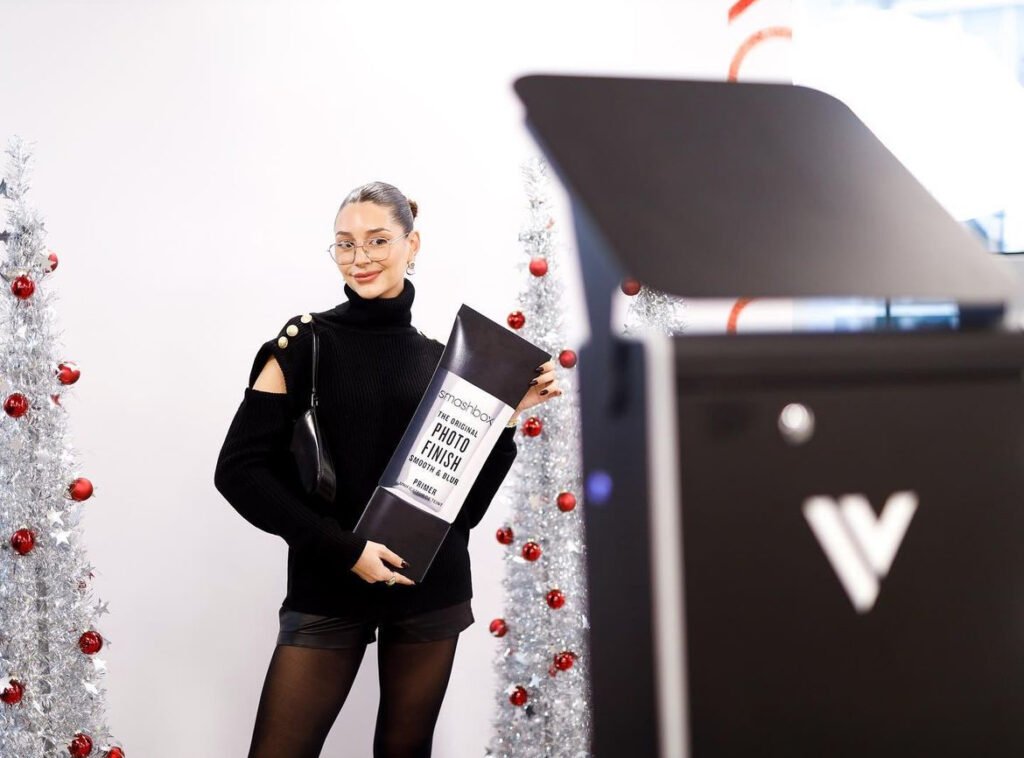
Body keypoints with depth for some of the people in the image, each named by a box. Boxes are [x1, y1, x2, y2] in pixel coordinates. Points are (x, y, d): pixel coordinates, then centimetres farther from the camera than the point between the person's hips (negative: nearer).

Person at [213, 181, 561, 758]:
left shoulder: (440, 358, 8)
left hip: (431, 589, 3)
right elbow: (239, 469, -8)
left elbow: (467, 496, 8)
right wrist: (341, 548, -15)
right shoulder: (304, 344, -2)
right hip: (327, 590, -2)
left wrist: (509, 416, -4)